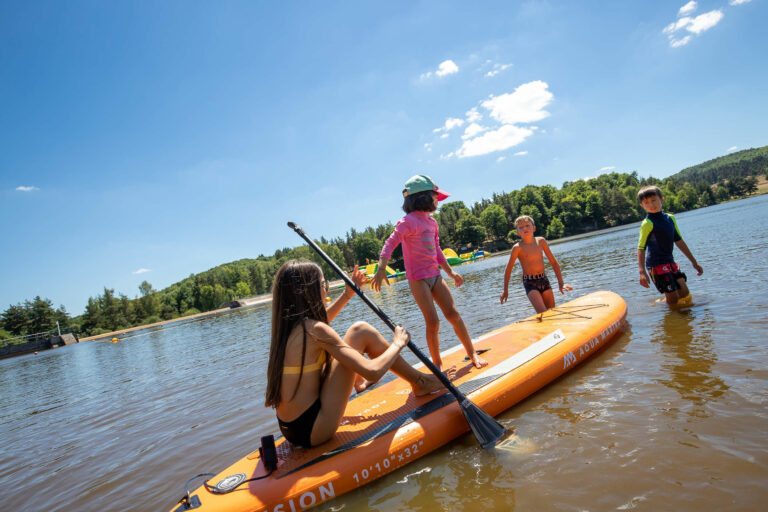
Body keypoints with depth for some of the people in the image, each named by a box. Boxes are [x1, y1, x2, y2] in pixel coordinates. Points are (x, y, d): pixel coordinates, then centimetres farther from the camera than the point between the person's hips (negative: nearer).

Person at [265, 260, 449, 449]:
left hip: (290, 428, 9)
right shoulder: (315, 331, -21)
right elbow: (372, 372, -24)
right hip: (313, 430, -8)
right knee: (361, 331, -7)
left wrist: (347, 294, 32)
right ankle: (420, 382, 7)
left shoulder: (285, 326, 4)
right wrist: (398, 343, -6)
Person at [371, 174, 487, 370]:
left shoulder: (431, 222, 12)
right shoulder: (409, 221, -12)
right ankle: (438, 365, 8)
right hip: (418, 278, -7)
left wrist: (450, 272, 21)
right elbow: (390, 243, -23)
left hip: (435, 275, 7)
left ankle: (473, 354, 15)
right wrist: (381, 268, -36)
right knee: (433, 322, -7)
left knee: (453, 314, 4)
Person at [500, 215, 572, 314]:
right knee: (543, 314, -18)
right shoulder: (518, 247, -9)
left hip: (544, 280, 5)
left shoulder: (541, 241, 2)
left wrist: (561, 283, 5)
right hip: (530, 283, -5)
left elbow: (553, 262, 9)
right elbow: (508, 269, 0)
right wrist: (505, 290, 5)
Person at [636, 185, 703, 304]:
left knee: (684, 293, 7)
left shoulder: (670, 218, 8)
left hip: (669, 261, 7)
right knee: (673, 299, -9)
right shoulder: (647, 223, -14)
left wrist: (694, 262, 19)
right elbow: (641, 248, -19)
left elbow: (679, 241, 16)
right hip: (656, 264, -7)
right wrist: (642, 272, -30)